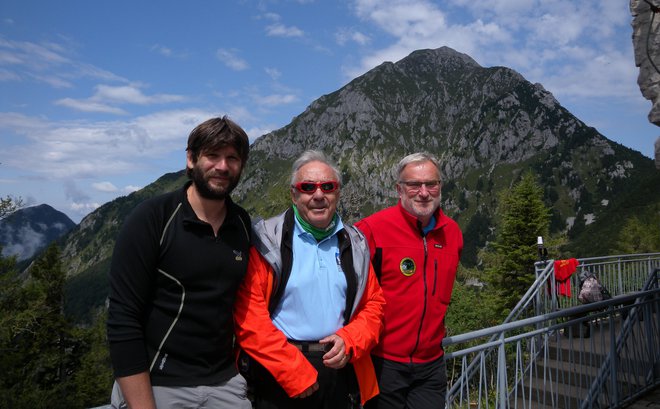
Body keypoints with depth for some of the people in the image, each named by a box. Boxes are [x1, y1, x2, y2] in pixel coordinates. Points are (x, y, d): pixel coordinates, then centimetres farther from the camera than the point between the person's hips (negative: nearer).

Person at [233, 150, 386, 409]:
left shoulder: (354, 243, 6)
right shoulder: (268, 241, -9)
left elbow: (373, 303, 9)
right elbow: (248, 316, -15)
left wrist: (350, 339, -9)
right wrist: (294, 372, -15)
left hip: (341, 366, 4)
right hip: (280, 378, -4)